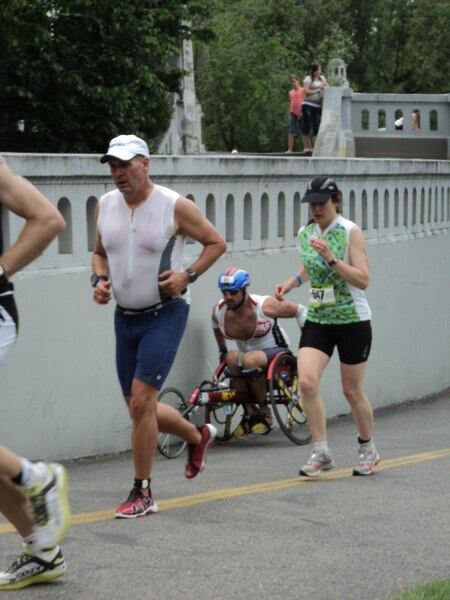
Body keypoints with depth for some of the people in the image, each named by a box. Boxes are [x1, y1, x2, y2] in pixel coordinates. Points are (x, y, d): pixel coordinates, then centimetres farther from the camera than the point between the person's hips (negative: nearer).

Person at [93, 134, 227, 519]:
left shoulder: (175, 206, -11)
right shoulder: (105, 205, 4)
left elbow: (216, 242, -1)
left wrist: (187, 276, -14)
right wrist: (99, 280, -1)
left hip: (164, 315, -6)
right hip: (125, 317, 6)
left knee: (141, 401, -15)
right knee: (140, 408, 12)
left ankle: (142, 494, -4)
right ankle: (199, 436, 41)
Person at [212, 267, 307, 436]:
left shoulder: (264, 306, -23)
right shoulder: (218, 310, -9)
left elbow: (299, 310, -9)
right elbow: (216, 326, 18)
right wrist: (222, 351, 21)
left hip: (276, 352, -5)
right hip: (248, 354, 5)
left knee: (250, 360, -37)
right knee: (232, 358, -31)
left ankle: (264, 411, -19)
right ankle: (250, 411, -17)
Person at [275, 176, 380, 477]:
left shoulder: (351, 232, -12)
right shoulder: (305, 233, 5)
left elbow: (363, 280, -19)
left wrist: (331, 258, -29)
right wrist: (291, 283, 6)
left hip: (353, 321, -4)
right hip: (317, 319, 4)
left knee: (352, 391, 6)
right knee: (307, 382, -15)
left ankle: (368, 449, 29)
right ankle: (321, 452, -6)